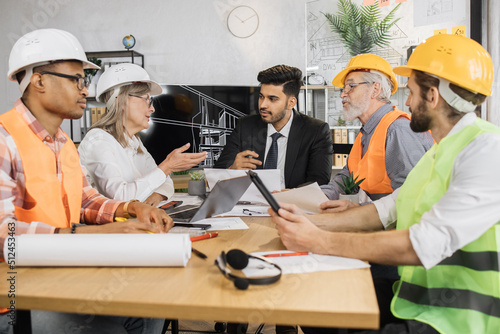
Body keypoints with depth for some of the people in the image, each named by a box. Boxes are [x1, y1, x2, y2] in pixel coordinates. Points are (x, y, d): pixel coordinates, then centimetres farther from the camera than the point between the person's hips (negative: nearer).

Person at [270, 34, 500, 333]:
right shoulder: (442, 150, 12)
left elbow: (426, 244, -28)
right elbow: (389, 209, 10)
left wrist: (319, 241, -23)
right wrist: (310, 223, -1)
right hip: (416, 298, 8)